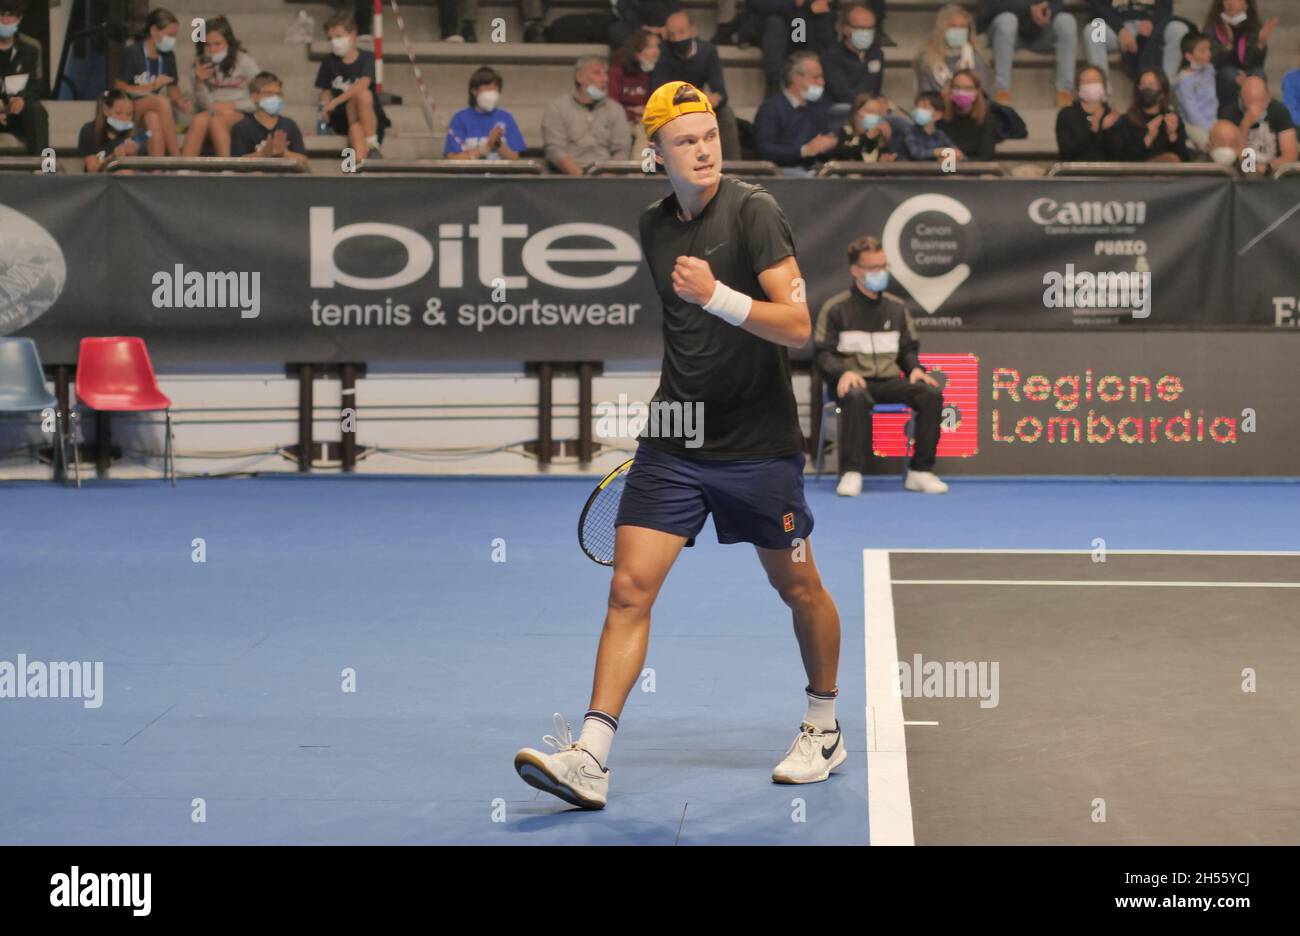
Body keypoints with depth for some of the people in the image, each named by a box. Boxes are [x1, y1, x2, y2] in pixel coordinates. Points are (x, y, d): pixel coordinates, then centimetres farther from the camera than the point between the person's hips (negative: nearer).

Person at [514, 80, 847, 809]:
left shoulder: (753, 211, -11)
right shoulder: (654, 227, 8)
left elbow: (798, 326, -20)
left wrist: (717, 296, -32)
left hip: (759, 443, -4)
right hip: (674, 443, 4)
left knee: (799, 588, 11)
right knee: (630, 587, -8)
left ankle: (824, 729, 34)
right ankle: (591, 759, -12)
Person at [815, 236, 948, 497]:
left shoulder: (897, 307, 14)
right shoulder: (836, 308, 1)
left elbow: (909, 348, 20)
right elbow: (823, 353, -1)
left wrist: (915, 369, -2)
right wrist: (844, 372, -21)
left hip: (889, 381, 4)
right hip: (855, 381, -4)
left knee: (932, 393, -24)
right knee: (856, 397, -41)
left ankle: (920, 471, -17)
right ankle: (851, 473, -35)